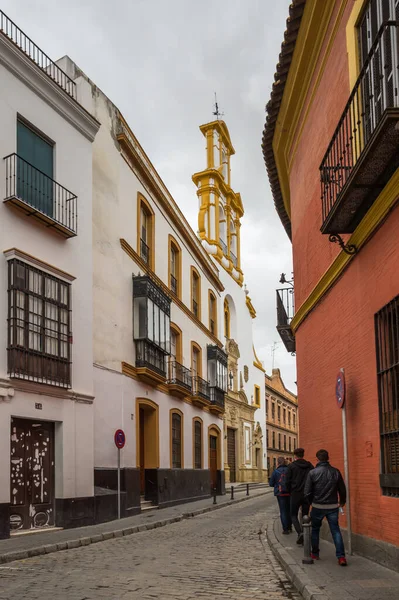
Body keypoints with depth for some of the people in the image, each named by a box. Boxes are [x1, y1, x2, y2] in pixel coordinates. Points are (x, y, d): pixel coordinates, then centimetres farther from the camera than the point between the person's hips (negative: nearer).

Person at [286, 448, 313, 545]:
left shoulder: (291, 466, -5)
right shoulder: (310, 466, 3)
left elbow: (288, 481, -4)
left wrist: (290, 492, 11)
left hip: (295, 494, -3)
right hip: (307, 495, 3)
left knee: (293, 515, 9)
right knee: (305, 515, 15)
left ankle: (300, 533, -14)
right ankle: (304, 536, 11)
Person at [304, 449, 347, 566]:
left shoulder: (312, 473, -9)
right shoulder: (335, 472, -3)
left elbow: (307, 492, -7)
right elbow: (342, 490, 3)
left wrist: (310, 502, 13)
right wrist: (342, 501, 22)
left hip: (317, 507, -1)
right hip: (333, 507, 1)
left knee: (315, 530, 18)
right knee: (336, 531, 4)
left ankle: (315, 553, 26)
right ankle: (341, 556, -6)